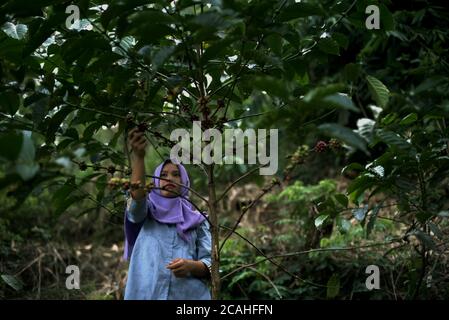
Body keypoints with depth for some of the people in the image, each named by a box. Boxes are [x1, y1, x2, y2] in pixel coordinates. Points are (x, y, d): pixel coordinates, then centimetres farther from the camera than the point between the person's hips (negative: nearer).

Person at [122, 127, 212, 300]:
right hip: (146, 293, -1)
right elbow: (137, 195, -11)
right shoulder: (144, 212, 12)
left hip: (189, 294, 1)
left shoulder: (197, 220, 14)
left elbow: (211, 264, 6)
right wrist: (138, 156, -27)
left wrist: (191, 266, -16)